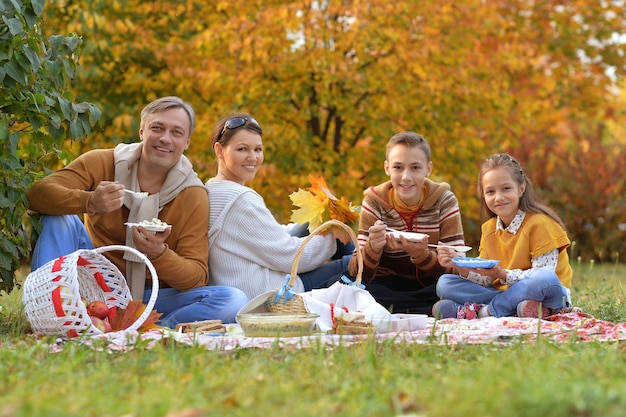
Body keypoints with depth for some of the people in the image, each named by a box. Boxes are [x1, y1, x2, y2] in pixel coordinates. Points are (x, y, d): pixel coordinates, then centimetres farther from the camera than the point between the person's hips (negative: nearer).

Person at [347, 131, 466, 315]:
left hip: (431, 287, -1)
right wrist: (372, 247, -33)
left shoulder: (444, 200, -6)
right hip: (387, 286, 1)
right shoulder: (374, 201, -6)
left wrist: (421, 254, -31)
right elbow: (360, 272, -11)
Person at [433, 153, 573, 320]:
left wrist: (503, 274, -28)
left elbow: (543, 276, -18)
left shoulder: (539, 223, -11)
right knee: (444, 284, -8)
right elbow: (485, 279, 5)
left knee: (545, 280, -40)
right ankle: (515, 308, -24)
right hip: (503, 292, 5)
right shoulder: (488, 229, 9)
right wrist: (462, 268, -14)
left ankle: (482, 311, -24)